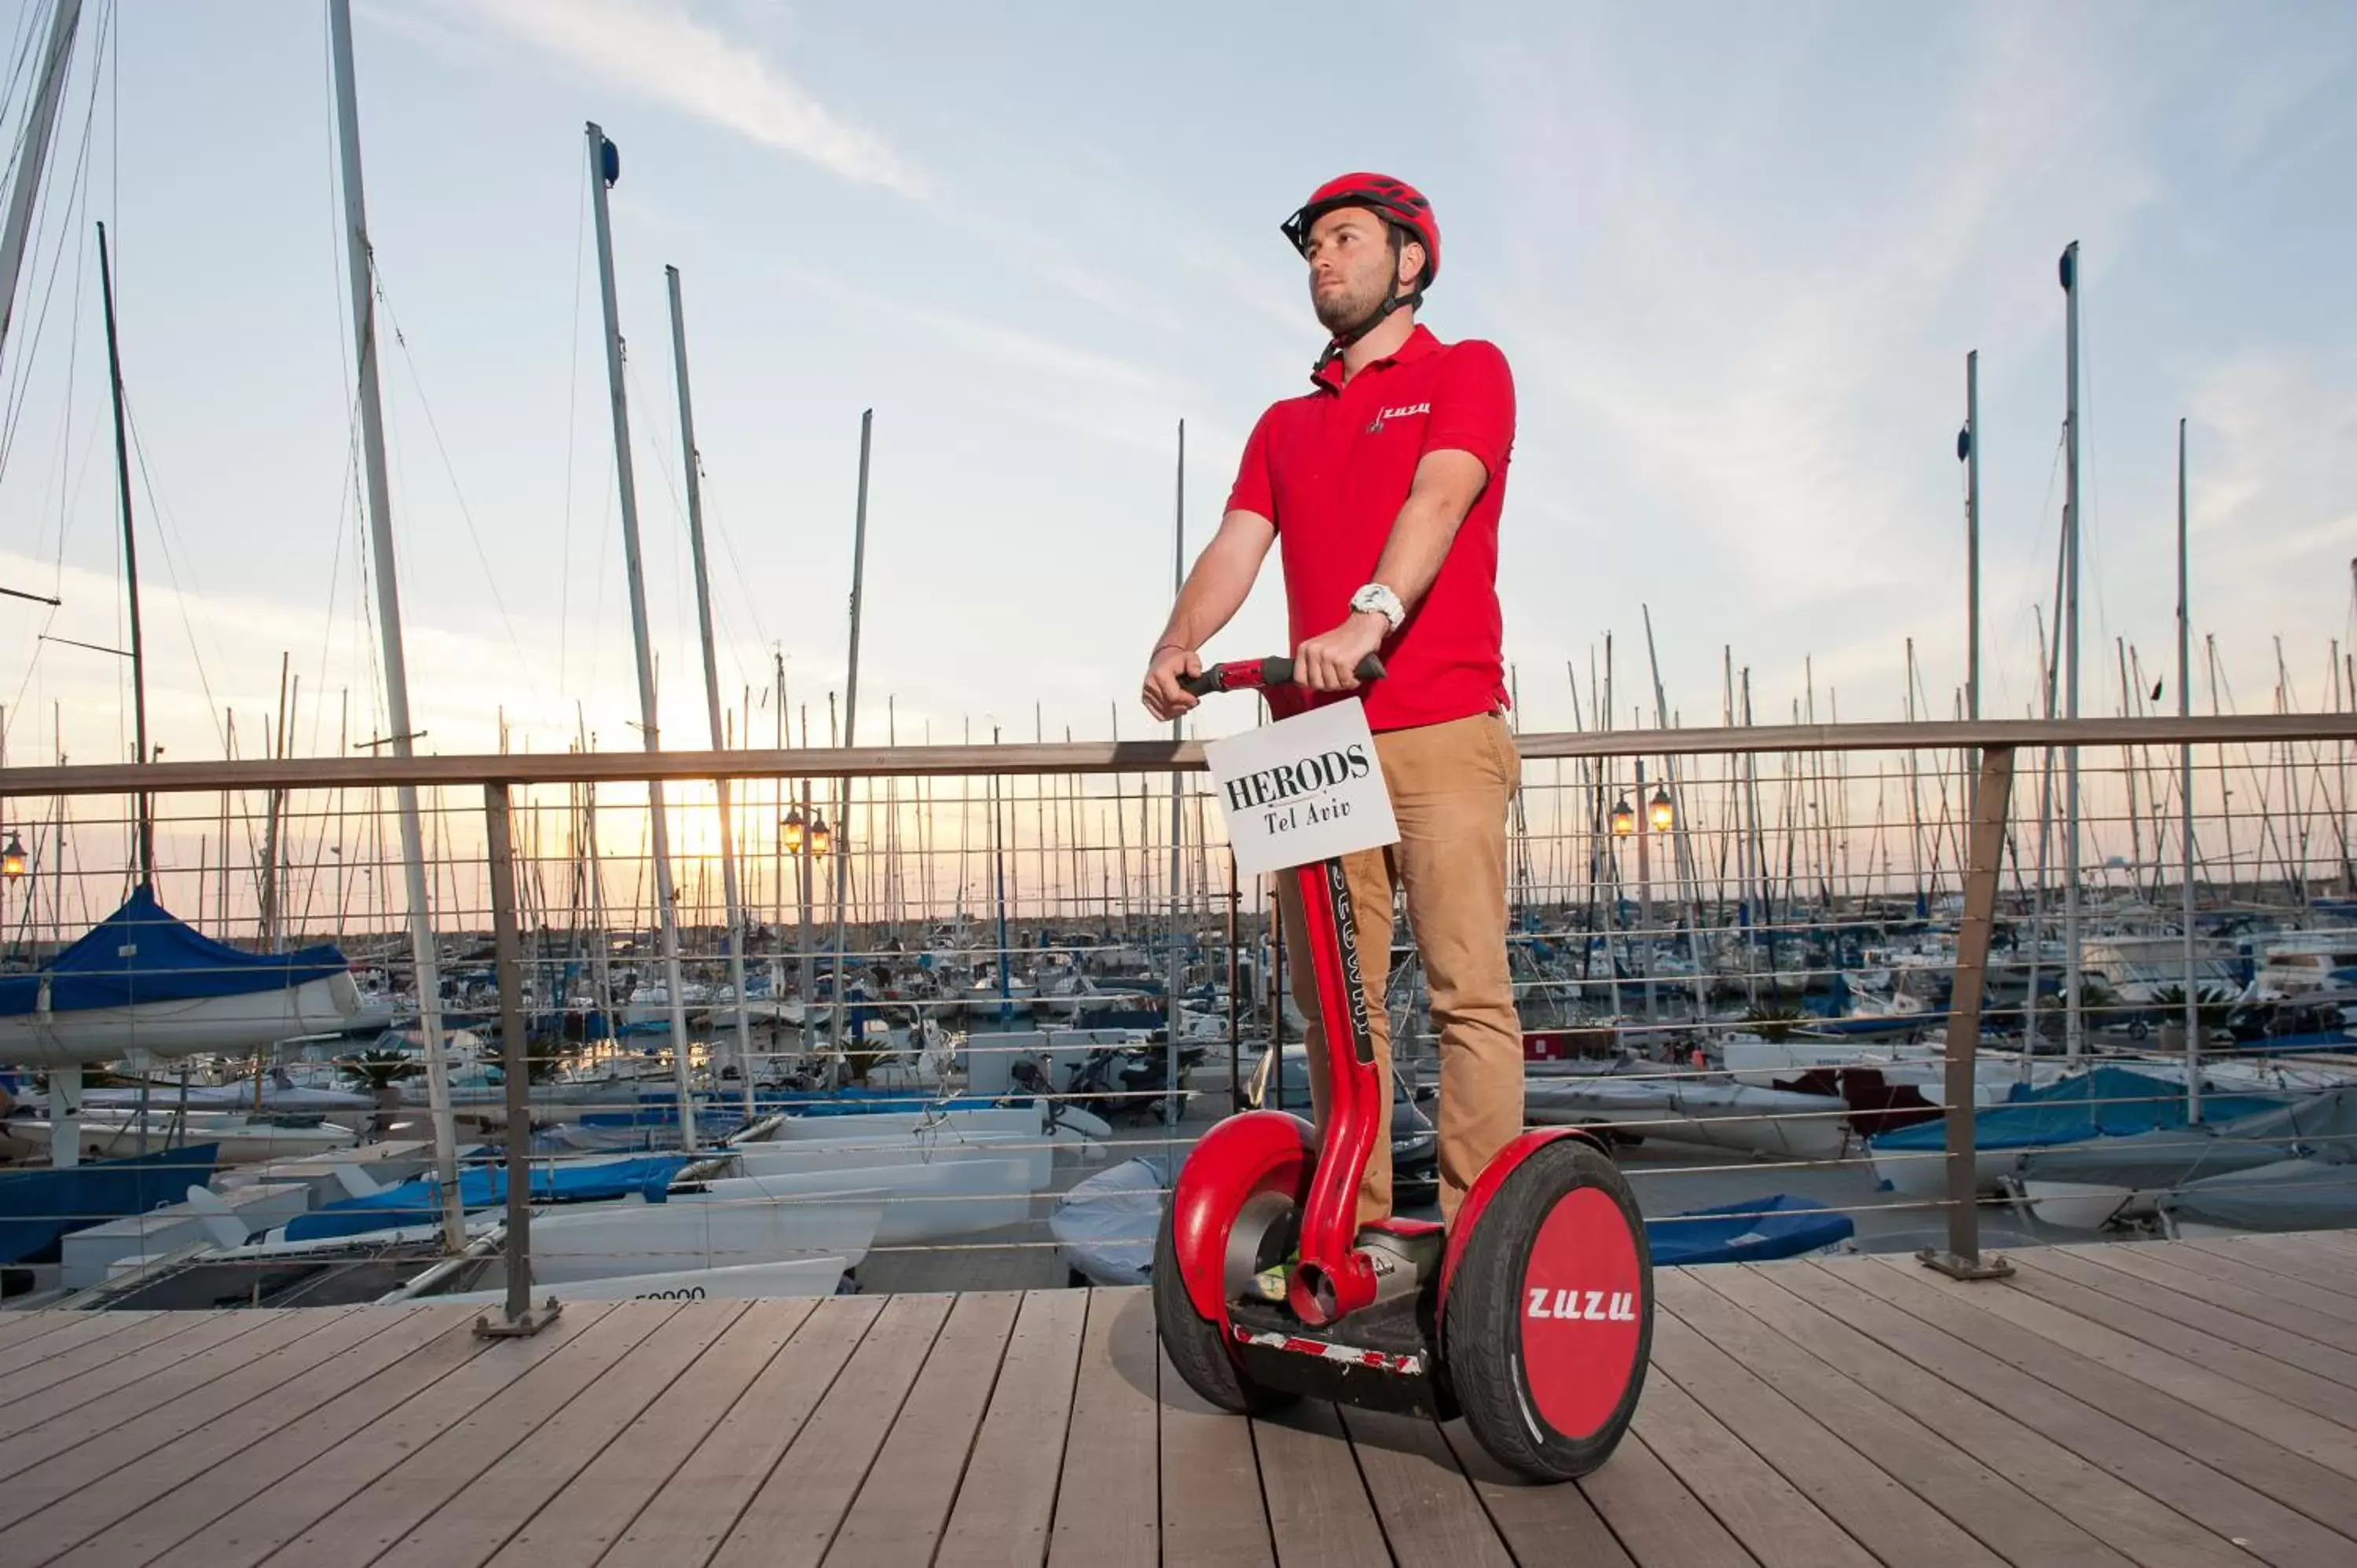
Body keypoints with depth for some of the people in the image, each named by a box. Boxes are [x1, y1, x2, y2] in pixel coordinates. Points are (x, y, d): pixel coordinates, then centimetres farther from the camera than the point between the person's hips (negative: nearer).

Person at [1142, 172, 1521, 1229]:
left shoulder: (1467, 372, 9)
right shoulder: (1284, 426, 24)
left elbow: (1438, 499, -11)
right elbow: (1235, 545, 11)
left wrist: (1370, 616, -29)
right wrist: (1178, 645, -10)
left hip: (1440, 737, -5)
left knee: (1467, 991, -7)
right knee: (1336, 1001, 4)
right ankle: (1353, 1228, 11)